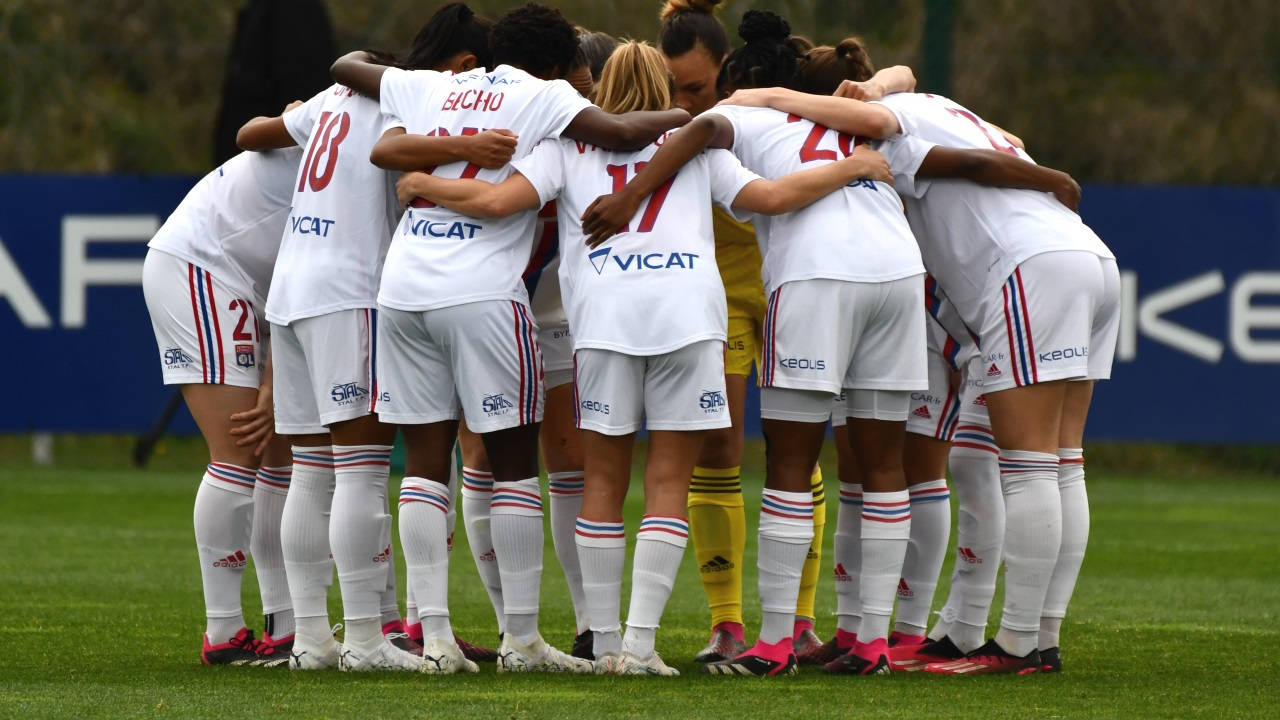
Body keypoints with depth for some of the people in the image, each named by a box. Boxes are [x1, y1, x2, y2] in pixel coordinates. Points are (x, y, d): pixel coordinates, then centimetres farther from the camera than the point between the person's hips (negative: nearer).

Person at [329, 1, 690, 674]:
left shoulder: (432, 88, 19)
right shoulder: (544, 97, 4)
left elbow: (347, 67, 32)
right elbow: (621, 132, -11)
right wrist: (681, 117, 7)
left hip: (404, 286, 5)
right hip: (481, 293, -5)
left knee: (426, 460, 7)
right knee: (514, 463, 2)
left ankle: (432, 634, 3)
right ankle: (521, 640, 1)